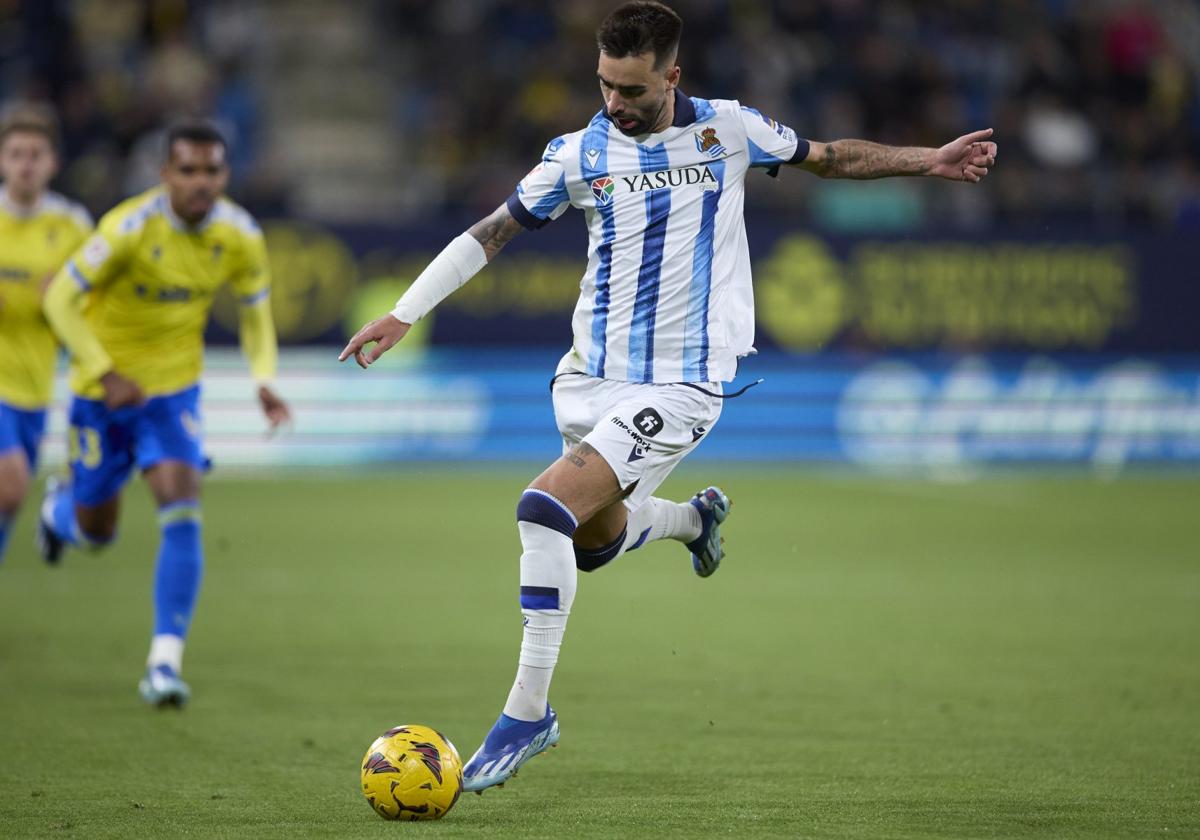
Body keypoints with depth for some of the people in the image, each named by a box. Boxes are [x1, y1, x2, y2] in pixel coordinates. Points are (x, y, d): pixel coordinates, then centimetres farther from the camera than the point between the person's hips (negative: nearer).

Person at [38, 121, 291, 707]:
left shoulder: (240, 236, -11)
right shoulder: (130, 228, -24)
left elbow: (255, 311, 6)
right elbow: (61, 297, -18)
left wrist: (264, 380, -10)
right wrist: (106, 375, -23)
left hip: (174, 389, 2)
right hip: (104, 392, -2)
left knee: (182, 514, -18)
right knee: (96, 531, 11)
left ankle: (165, 663, -17)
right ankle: (59, 508, 51)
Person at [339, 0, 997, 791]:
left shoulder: (728, 130, -3)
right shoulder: (580, 154, 0)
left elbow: (830, 157, 13)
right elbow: (492, 232, 5)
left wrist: (932, 160, 10)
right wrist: (403, 313, -1)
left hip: (679, 385, -5)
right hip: (591, 376, 5)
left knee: (544, 509, -21)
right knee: (596, 538, 16)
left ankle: (528, 710, -14)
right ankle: (694, 517, 50)